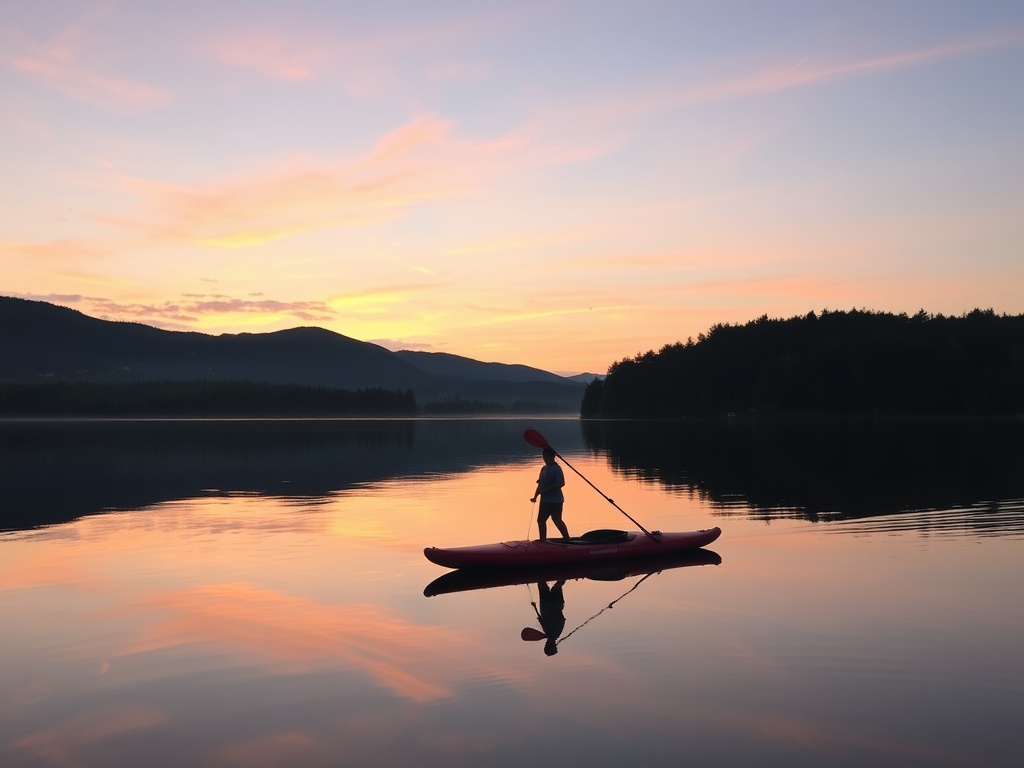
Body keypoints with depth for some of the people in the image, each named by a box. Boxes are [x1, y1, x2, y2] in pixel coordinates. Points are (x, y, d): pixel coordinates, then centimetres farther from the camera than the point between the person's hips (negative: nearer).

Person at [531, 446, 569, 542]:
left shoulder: (556, 469, -13)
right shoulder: (544, 469, 13)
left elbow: (560, 483, -21)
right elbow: (540, 484, 17)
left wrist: (545, 489, -22)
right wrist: (535, 497, 9)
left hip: (555, 501, -9)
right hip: (545, 500, 9)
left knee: (557, 521, -8)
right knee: (541, 520, 12)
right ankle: (543, 540, 22)